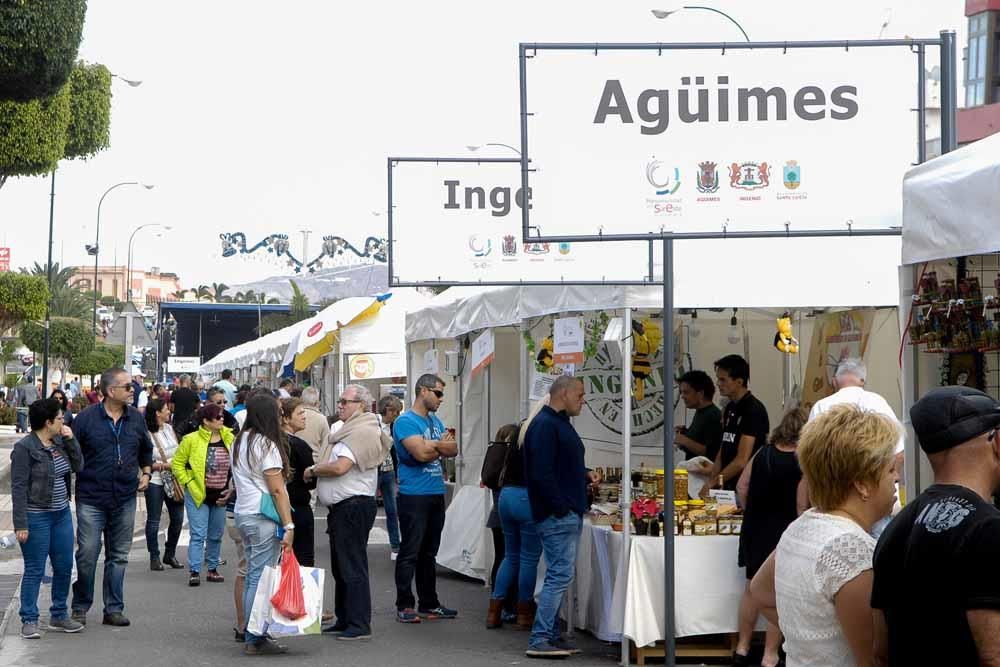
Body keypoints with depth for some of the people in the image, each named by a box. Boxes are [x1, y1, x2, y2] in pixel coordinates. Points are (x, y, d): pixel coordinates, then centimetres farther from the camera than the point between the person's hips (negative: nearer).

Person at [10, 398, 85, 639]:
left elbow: (78, 466, 8)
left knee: (64, 567, 10)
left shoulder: (59, 442, 8)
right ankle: (29, 621, 6)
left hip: (62, 514, 7)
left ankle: (58, 616, 23)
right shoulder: (24, 448, -13)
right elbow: (18, 487, -15)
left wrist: (71, 440, -3)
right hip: (36, 517, -7)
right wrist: (21, 524, -19)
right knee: (35, 570, -2)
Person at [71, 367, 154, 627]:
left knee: (119, 556, 9)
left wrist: (146, 473, 12)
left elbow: (146, 450, 23)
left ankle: (114, 608, 16)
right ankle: (80, 607, 12)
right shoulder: (86, 418, -6)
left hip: (125, 499, 4)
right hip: (91, 499, -4)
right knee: (87, 555, -4)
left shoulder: (136, 418, 8)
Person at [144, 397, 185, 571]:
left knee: (178, 518, 8)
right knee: (154, 521, 4)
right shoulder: (147, 434, -14)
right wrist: (163, 465, -19)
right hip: (155, 481, -6)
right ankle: (154, 557, 14)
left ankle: (170, 554, 23)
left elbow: (178, 451, 17)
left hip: (173, 480, 6)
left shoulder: (169, 428, 7)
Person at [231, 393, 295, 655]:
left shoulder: (240, 441, 14)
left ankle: (250, 633, 16)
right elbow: (277, 489, -16)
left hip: (242, 513, 9)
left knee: (251, 576, 13)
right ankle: (255, 640, -4)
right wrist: (288, 525, -15)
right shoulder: (266, 444, -13)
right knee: (260, 578, -6)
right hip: (262, 518, -9)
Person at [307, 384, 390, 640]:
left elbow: (340, 466, -24)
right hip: (342, 507, 11)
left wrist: (313, 470, -9)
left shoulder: (361, 433, -15)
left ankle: (360, 625, -7)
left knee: (353, 568, -9)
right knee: (341, 567, 16)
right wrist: (317, 470, 4)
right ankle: (344, 620, 25)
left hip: (354, 506, -11)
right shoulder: (350, 430, 19)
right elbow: (337, 467, 22)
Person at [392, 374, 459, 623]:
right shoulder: (405, 421, -9)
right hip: (414, 496, -8)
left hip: (436, 494, 8)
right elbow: (420, 453, -22)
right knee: (409, 553, -5)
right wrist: (441, 445, -5)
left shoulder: (435, 421, 17)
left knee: (429, 553, 13)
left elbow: (453, 450, 8)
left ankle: (429, 603, 19)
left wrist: (431, 446, -11)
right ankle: (404, 606, -1)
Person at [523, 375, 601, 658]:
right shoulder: (544, 425, -14)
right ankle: (539, 640, -8)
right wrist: (561, 508, -20)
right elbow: (542, 473, -22)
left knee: (559, 575, 12)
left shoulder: (560, 422, 19)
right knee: (560, 574, -11)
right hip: (557, 515, -11)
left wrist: (585, 474, 12)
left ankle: (551, 636, 18)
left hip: (569, 515, 11)